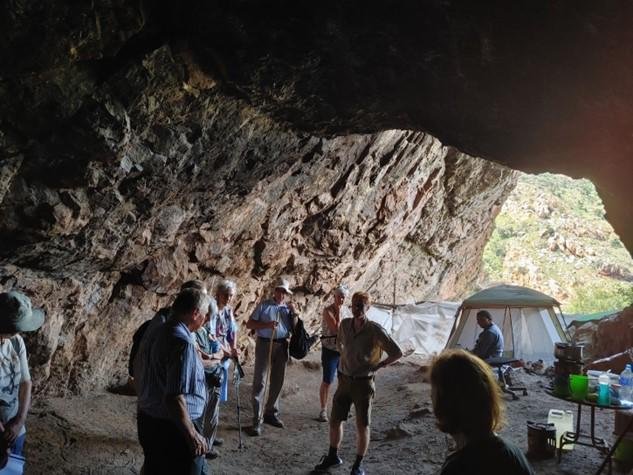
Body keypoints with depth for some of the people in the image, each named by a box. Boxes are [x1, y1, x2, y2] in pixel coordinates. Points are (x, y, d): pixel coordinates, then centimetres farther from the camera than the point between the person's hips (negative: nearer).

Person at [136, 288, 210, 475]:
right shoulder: (183, 343, -24)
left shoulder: (160, 332, 4)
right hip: (172, 427, -9)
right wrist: (192, 435, -20)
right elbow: (174, 398, -28)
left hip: (149, 421, 9)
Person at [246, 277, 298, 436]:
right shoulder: (264, 305, 1)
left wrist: (294, 313, -4)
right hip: (265, 344, -4)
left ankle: (271, 413, 28)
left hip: (282, 346, 4)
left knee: (278, 381, 12)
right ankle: (256, 421, -4)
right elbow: (249, 324, -2)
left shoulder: (288, 308, 11)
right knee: (260, 381, -5)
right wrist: (267, 324, -16)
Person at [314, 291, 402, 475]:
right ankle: (333, 457, 35)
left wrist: (377, 366, -9)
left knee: (362, 426, 5)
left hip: (364, 383, -4)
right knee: (335, 421, 13)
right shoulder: (345, 325, -3)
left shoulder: (375, 330, -18)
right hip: (344, 380, 4)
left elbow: (397, 353, -13)